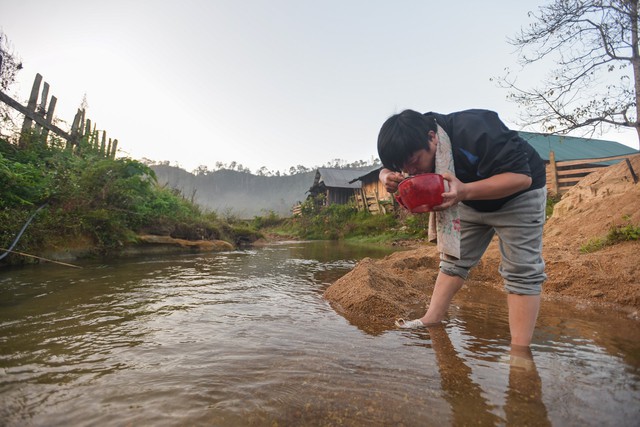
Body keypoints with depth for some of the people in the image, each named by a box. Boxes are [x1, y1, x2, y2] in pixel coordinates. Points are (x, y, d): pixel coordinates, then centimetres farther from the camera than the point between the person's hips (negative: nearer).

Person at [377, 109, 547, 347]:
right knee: (453, 259, 3)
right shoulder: (414, 145, -16)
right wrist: (389, 179, -31)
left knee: (521, 272, -10)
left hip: (517, 196, -6)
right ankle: (431, 321, 7)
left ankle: (519, 349, -6)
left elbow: (522, 177, -35)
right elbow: (387, 170, -4)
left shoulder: (474, 133, -37)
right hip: (470, 200, 7)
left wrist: (464, 191, -50)